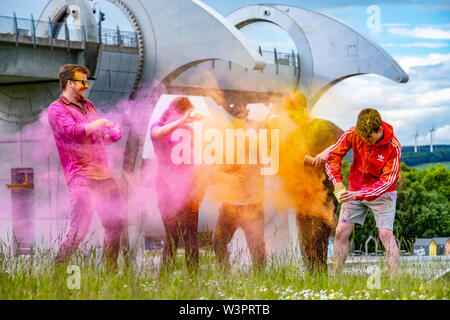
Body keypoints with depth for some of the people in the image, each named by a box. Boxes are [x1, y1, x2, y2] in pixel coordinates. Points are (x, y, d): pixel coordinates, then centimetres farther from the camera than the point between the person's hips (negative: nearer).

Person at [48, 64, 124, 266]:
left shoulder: (88, 106, 21)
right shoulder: (56, 109, -3)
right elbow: (76, 132, -20)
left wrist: (113, 134, 7)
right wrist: (100, 123, -8)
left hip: (103, 174, 8)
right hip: (81, 177, -8)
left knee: (115, 225, 7)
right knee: (79, 230, -14)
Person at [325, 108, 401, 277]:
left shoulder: (393, 147, -23)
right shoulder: (353, 134, -15)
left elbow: (387, 181, -24)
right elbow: (333, 156, -4)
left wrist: (359, 194, -34)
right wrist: (337, 181, -20)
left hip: (382, 193, -3)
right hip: (355, 190, 3)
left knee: (385, 233, -16)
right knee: (341, 231, -2)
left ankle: (394, 279, -16)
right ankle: (335, 276, 7)